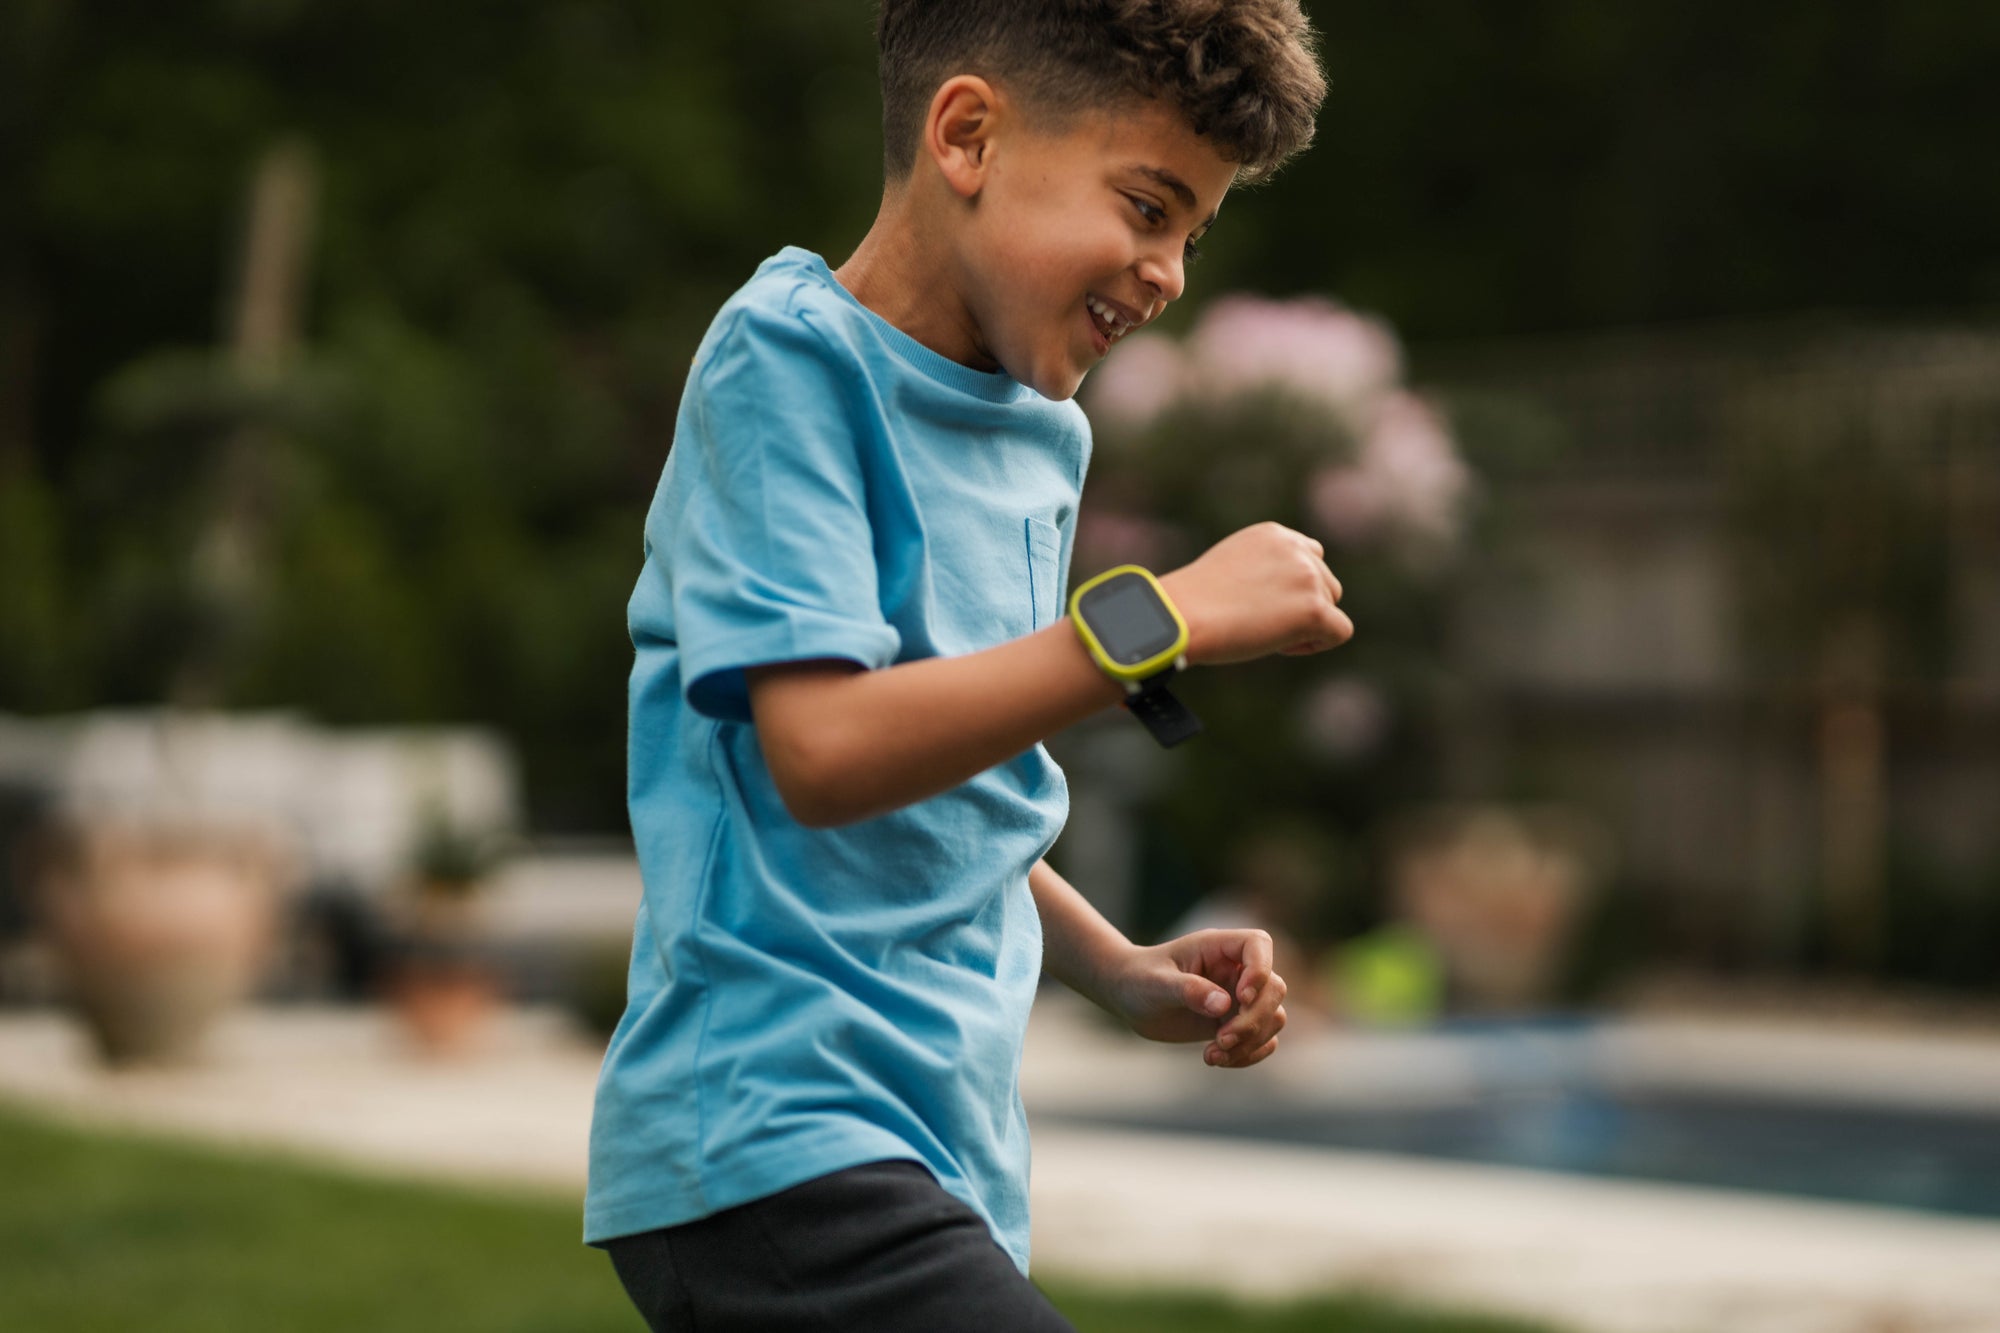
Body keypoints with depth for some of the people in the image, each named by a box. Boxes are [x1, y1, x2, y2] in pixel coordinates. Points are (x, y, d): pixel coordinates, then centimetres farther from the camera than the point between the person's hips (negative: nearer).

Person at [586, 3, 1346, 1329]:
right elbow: (826, 750, -20)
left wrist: (1123, 973, 10)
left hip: (953, 1157, 9)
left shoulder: (1044, 440, 18)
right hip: (772, 1146, -9)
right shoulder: (787, 359, -8)